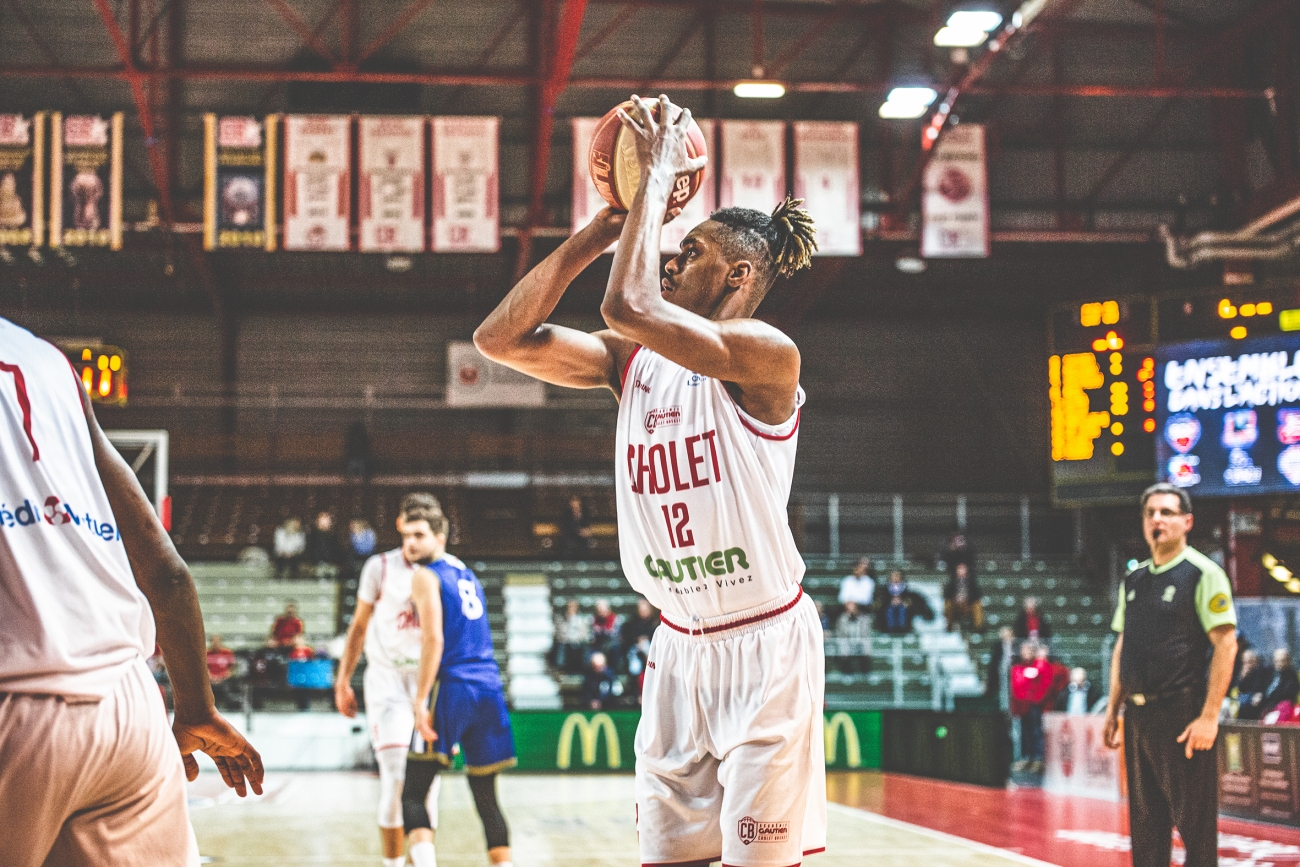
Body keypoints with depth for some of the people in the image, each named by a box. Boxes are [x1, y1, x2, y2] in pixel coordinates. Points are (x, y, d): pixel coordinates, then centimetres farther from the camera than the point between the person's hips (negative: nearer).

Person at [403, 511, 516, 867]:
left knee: (412, 795, -6)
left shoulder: (425, 576, -2)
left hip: (451, 688, -7)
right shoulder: (469, 576, 22)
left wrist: (420, 700, -17)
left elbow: (434, 640, -14)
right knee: (486, 798, 14)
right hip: (490, 690, 7)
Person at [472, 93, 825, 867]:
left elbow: (630, 306, -29)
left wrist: (660, 177, -17)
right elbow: (501, 339, -1)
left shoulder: (765, 353, -15)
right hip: (680, 647, 7)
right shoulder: (633, 363, 7)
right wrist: (605, 226, -1)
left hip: (764, 642, -7)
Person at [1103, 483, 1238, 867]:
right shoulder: (1133, 581, 15)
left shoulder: (1202, 573, -6)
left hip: (1183, 716, -7)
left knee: (1195, 824, -3)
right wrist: (1113, 710, 14)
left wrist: (1209, 717, -17)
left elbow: (1225, 644, -11)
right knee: (1145, 823, 11)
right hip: (1138, 716, 7)